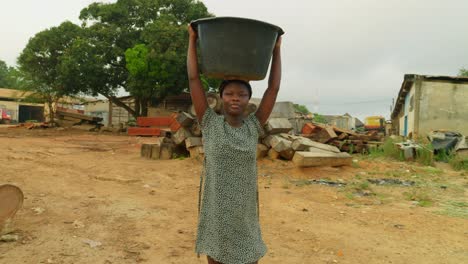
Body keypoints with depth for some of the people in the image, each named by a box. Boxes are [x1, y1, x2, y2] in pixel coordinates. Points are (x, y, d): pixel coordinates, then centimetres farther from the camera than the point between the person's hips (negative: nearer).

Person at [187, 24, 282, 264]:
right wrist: (192, 40, -1)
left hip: (245, 214, 2)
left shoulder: (253, 127, 1)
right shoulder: (210, 124, -4)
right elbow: (193, 79, -6)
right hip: (216, 212, -2)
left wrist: (276, 49, 6)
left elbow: (274, 88, 1)